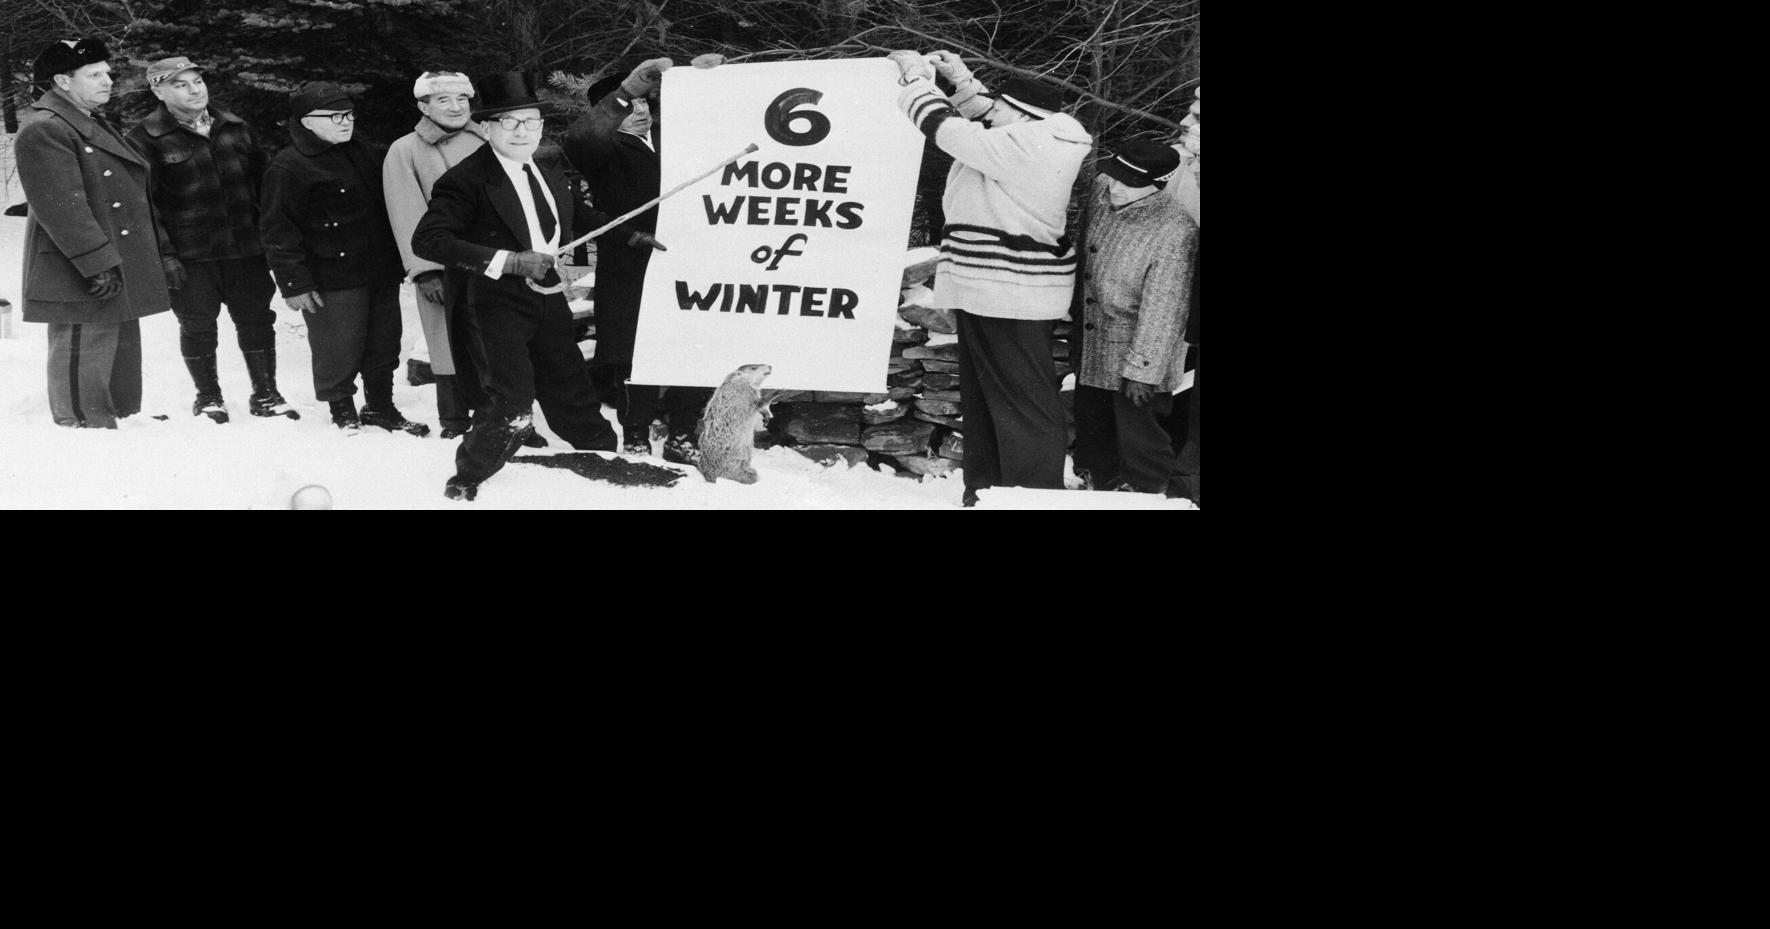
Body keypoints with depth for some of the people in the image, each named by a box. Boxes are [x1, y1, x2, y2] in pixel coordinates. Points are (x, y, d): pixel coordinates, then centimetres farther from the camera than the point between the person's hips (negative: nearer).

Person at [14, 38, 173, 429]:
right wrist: (98, 264, -26)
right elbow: (62, 207, -22)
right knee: (83, 367, -4)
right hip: (81, 285, -10)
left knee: (121, 374, 14)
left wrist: (163, 250, 22)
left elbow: (135, 198, 26)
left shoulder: (96, 126, 20)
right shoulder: (43, 132, -13)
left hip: (122, 279, 10)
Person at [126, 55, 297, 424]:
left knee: (256, 318, 7)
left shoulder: (234, 127, 9)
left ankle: (265, 394, 19)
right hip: (189, 255, -4)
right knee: (197, 325, 5)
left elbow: (261, 179, 16)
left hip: (245, 247, 4)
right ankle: (208, 397, 22)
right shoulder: (146, 139, -7)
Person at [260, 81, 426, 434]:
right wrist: (294, 283, -16)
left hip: (381, 273, 7)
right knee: (339, 352, -1)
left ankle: (380, 406, 30)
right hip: (333, 283, -7)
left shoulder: (367, 154, 12)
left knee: (384, 346, 14)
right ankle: (343, 412, 17)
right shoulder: (288, 168, -11)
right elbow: (278, 231, -13)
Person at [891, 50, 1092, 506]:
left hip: (1008, 295, -11)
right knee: (984, 398, 18)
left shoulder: (1025, 146, -19)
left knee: (1024, 404, -8)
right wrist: (962, 81, 20)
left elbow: (946, 127, -13)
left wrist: (915, 74, 0)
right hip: (991, 294, 11)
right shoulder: (1041, 141, 10)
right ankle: (987, 491, 26)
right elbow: (985, 126, 28)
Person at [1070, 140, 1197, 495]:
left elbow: (1162, 310, -24)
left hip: (1135, 356, -7)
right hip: (1091, 351, 7)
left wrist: (1141, 369, -22)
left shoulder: (1175, 232, -26)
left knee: (1138, 433, 0)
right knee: (1092, 427, 21)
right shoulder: (1100, 191, -6)